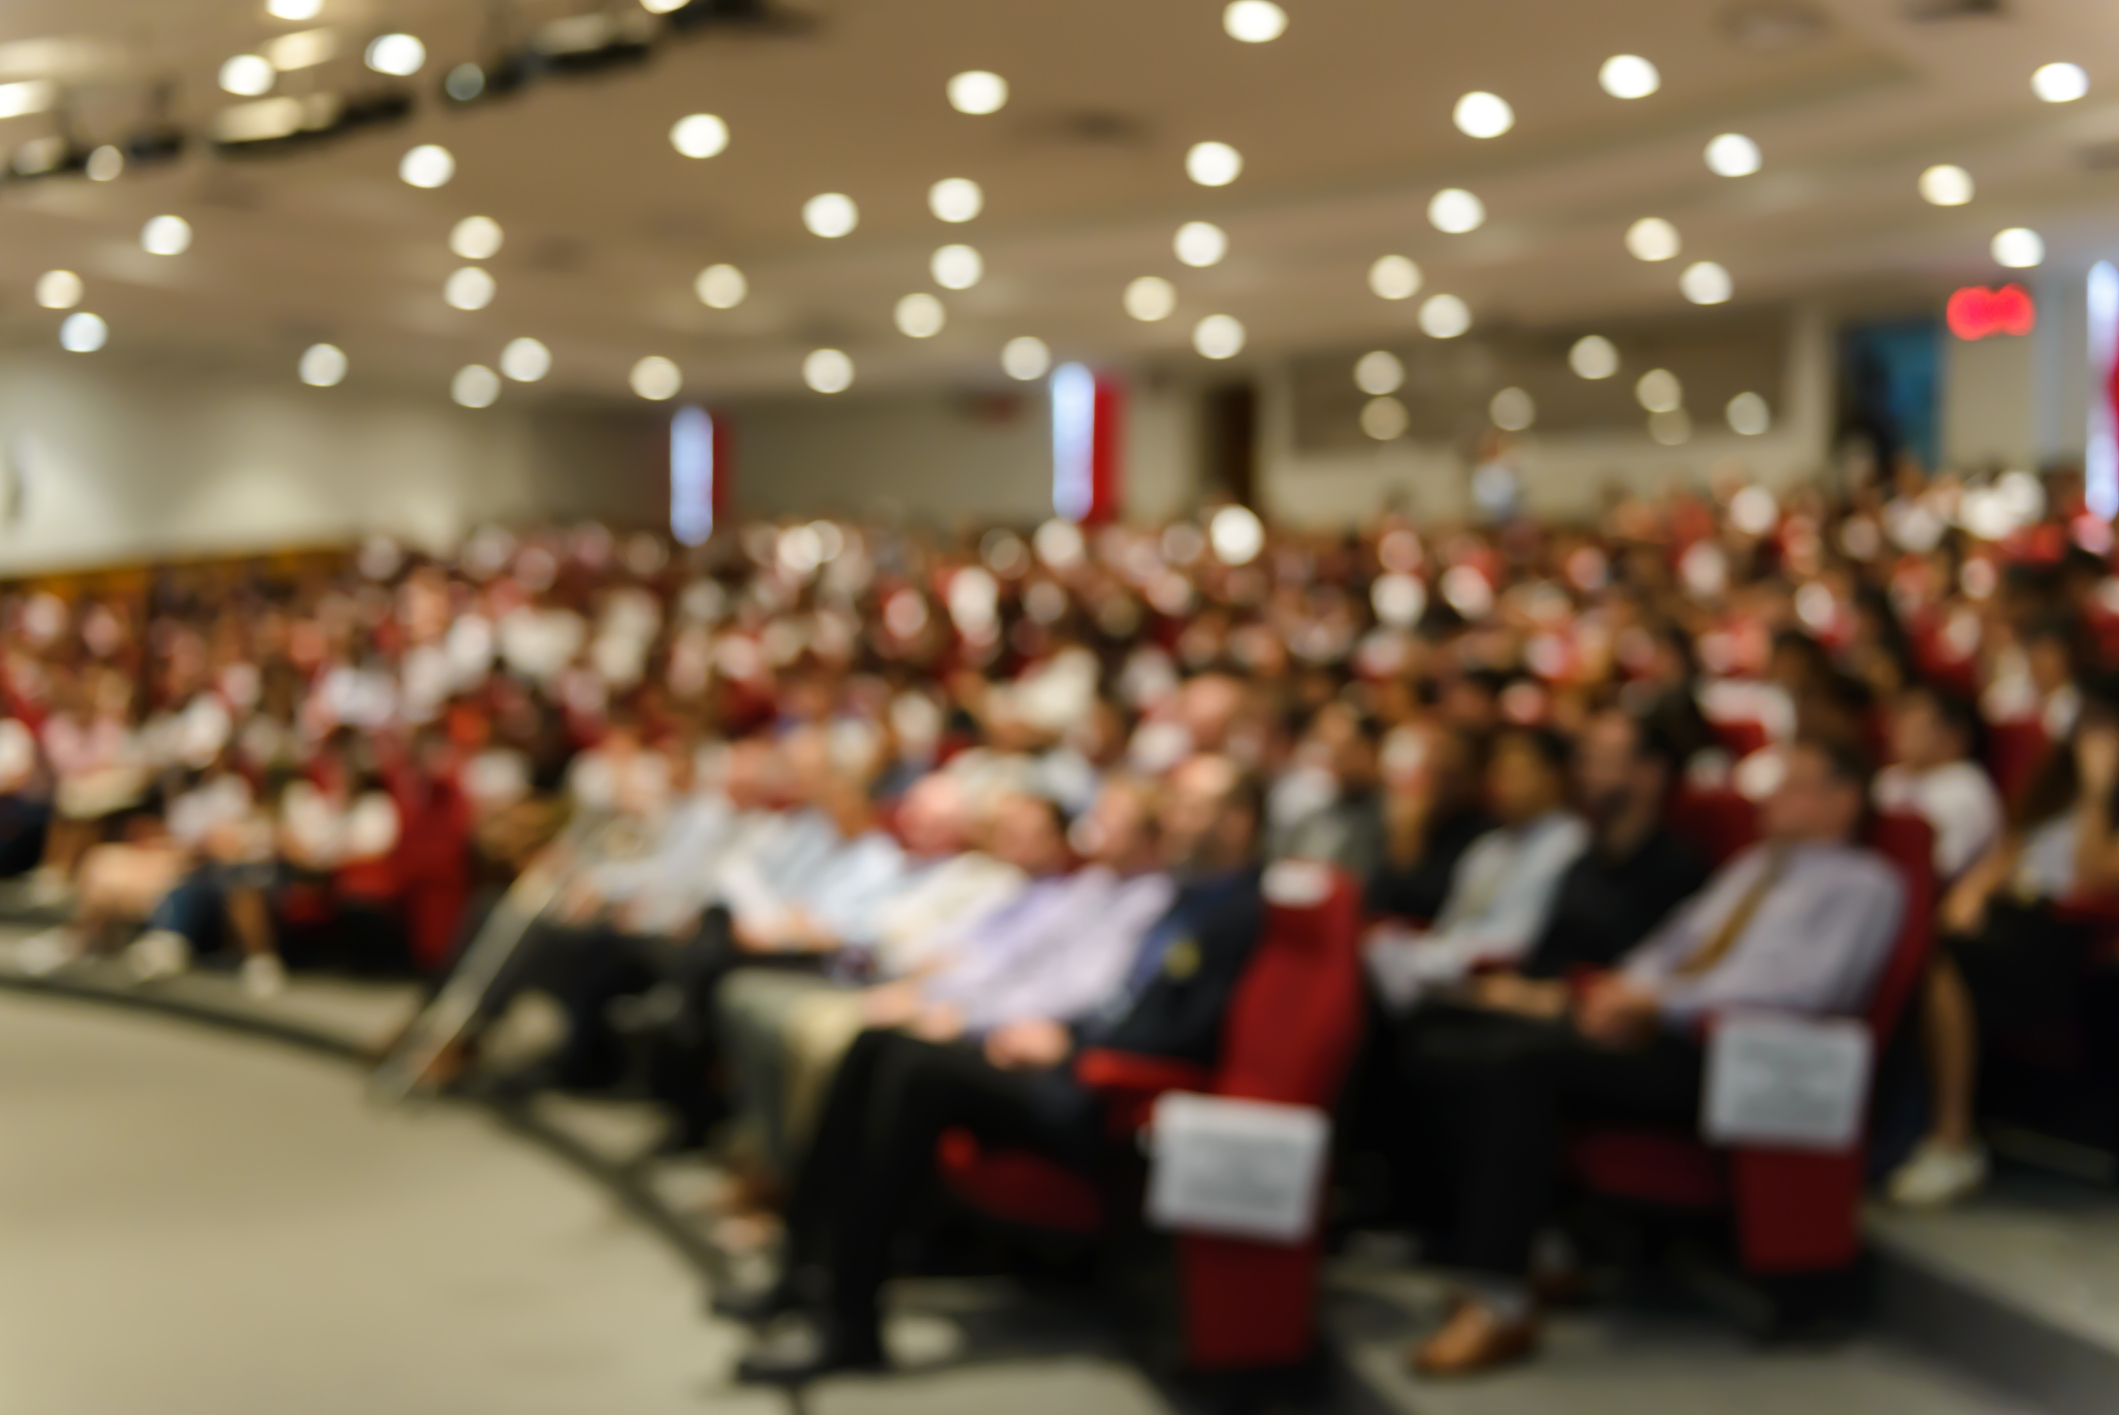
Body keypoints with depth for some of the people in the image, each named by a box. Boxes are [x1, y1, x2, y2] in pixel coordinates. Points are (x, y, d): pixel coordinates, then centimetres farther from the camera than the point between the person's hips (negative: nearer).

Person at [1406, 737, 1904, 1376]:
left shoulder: (1866, 883, 6)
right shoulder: (1751, 865, 31)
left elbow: (1807, 988, -11)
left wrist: (1663, 1001, -15)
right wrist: (1625, 986, 3)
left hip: (1729, 1059, -8)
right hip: (1650, 1027, 8)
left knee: (1523, 1063, -31)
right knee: (1450, 1065, -13)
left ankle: (1501, 1305, -28)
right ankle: (1540, 1252, -9)